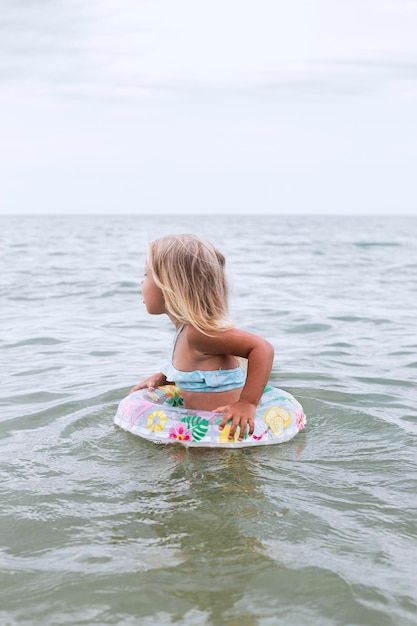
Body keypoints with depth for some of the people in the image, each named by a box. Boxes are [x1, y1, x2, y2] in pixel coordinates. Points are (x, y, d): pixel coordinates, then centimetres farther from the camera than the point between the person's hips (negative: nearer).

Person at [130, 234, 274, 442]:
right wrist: (160, 378, 16)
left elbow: (262, 348, -28)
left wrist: (247, 403, -31)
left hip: (223, 430, -10)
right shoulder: (187, 327, 7)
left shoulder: (199, 331, -23)